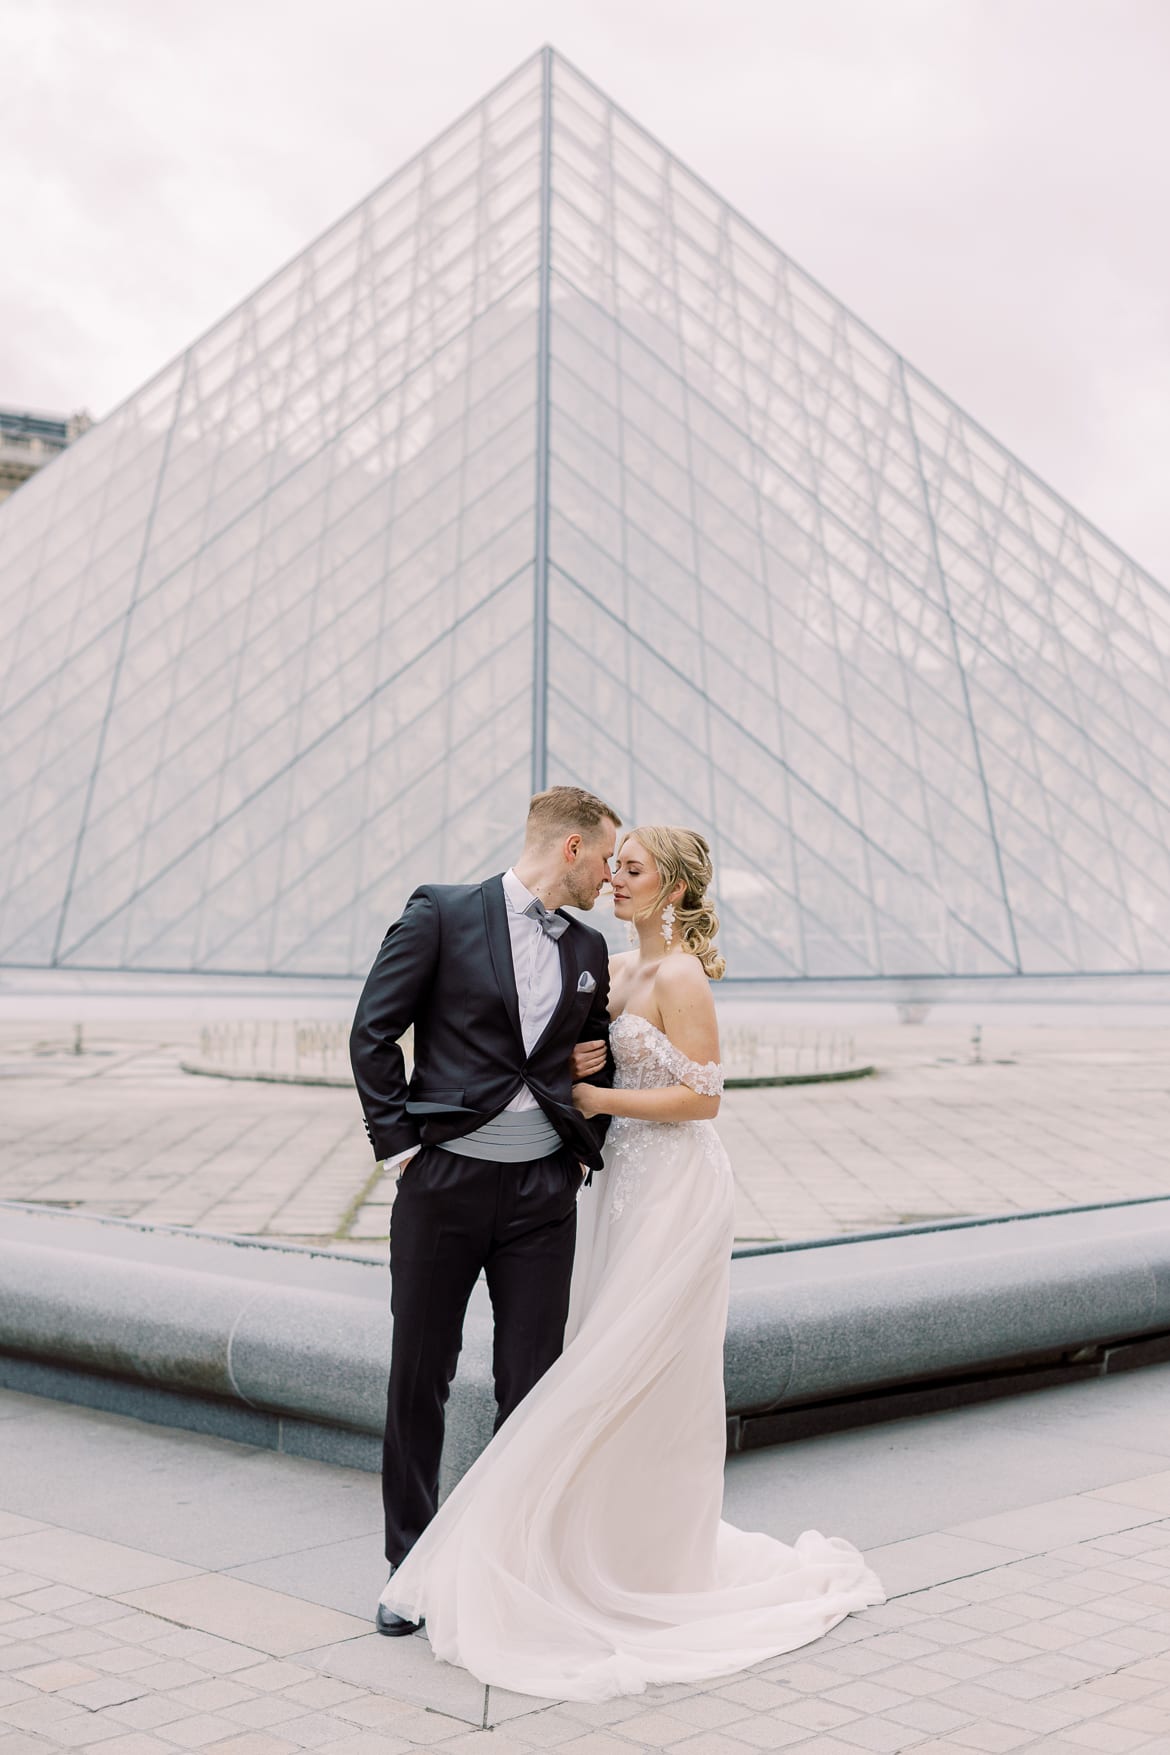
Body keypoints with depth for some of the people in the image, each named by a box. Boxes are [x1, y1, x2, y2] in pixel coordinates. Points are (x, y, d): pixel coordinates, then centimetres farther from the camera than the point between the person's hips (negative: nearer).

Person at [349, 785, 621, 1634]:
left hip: (544, 1190, 4)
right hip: (443, 1181, -3)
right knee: (420, 1379, 7)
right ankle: (411, 1565, 23)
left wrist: (585, 1150, 8)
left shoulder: (588, 948, 10)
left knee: (533, 1386, 8)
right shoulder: (442, 912, -5)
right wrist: (397, 1141, -8)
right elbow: (374, 1031, -5)